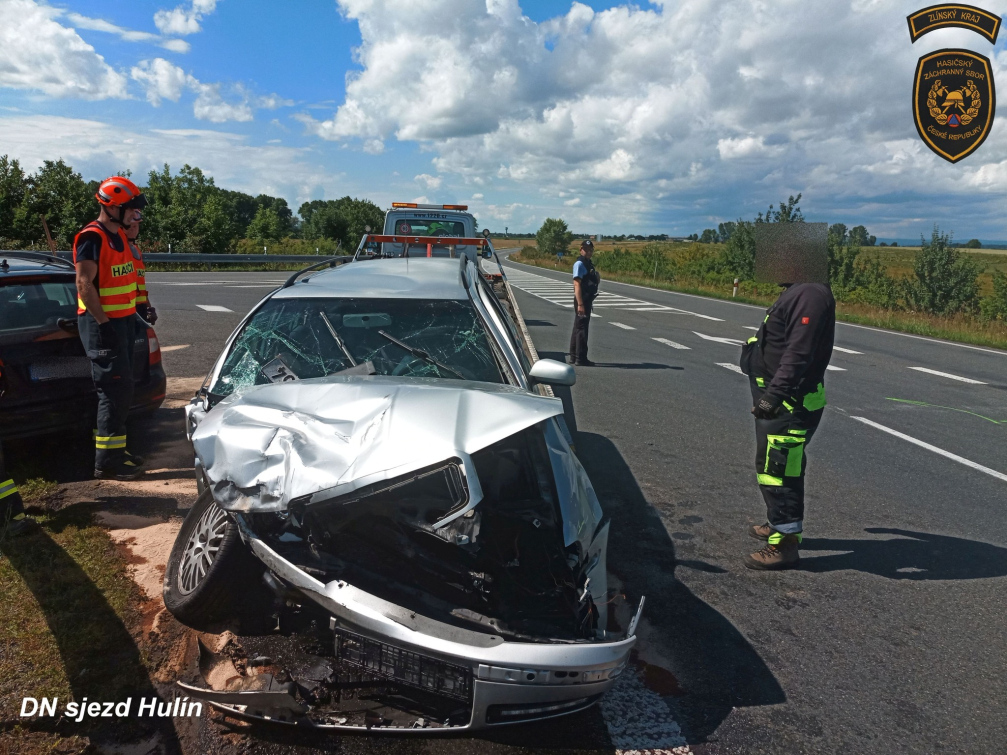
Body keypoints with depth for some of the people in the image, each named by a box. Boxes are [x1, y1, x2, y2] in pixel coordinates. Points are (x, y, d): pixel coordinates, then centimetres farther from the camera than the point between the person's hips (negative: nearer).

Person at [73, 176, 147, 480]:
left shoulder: (119, 235, 14)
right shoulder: (92, 238, -15)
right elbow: (84, 284, -20)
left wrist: (138, 308, 16)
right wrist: (104, 323, -22)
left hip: (122, 319, 10)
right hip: (102, 323, -10)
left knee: (121, 389, 14)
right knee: (116, 390, -8)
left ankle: (115, 450, 24)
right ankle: (108, 461, -2)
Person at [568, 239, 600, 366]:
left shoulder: (589, 264, 15)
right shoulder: (580, 264, -13)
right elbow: (577, 285, -20)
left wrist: (597, 279, 4)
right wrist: (580, 304, -26)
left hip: (587, 300, 10)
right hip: (582, 300, -10)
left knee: (578, 328, 15)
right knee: (582, 328, -6)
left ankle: (573, 356, 24)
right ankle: (580, 358, -3)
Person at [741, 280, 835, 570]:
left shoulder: (811, 294, -21)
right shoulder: (798, 291, 13)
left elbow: (798, 353, -28)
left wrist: (775, 393, -31)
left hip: (790, 404, -11)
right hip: (781, 401, 11)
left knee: (776, 469, -5)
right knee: (783, 466, 23)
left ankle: (785, 544, 5)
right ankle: (781, 524, 39)